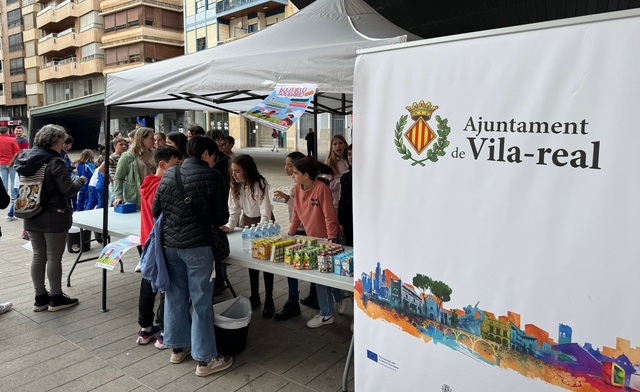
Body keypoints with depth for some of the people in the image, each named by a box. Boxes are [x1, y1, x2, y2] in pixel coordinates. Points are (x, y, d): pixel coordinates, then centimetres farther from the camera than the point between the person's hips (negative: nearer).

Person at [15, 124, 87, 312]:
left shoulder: (25, 158, 7)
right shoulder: (54, 162, -17)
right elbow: (68, 190, -17)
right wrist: (80, 180, 1)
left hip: (31, 217, 7)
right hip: (54, 218, -7)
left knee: (38, 256, 13)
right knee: (54, 257, 3)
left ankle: (40, 298, 22)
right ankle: (56, 298, 14)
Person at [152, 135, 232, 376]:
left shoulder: (169, 174, 5)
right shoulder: (213, 177, -10)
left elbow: (155, 210, 8)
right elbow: (221, 217, -8)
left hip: (169, 244, 6)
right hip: (197, 245, -5)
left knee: (175, 295, 18)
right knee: (201, 301, 3)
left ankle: (177, 347, 32)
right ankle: (205, 359, 12)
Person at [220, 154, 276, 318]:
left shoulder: (260, 184, -25)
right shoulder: (235, 185, -7)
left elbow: (265, 212, -27)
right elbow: (234, 209, -4)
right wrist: (230, 226, -18)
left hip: (263, 221, -6)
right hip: (247, 221, 6)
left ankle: (269, 301, 7)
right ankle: (254, 296, 25)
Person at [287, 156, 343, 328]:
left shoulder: (321, 188, -24)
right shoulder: (298, 188, -1)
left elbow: (329, 216, -23)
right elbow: (296, 213, 8)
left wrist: (331, 240, -25)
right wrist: (290, 233, 9)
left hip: (325, 238, -7)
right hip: (311, 237, 7)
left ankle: (327, 314, 13)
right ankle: (339, 300, 39)